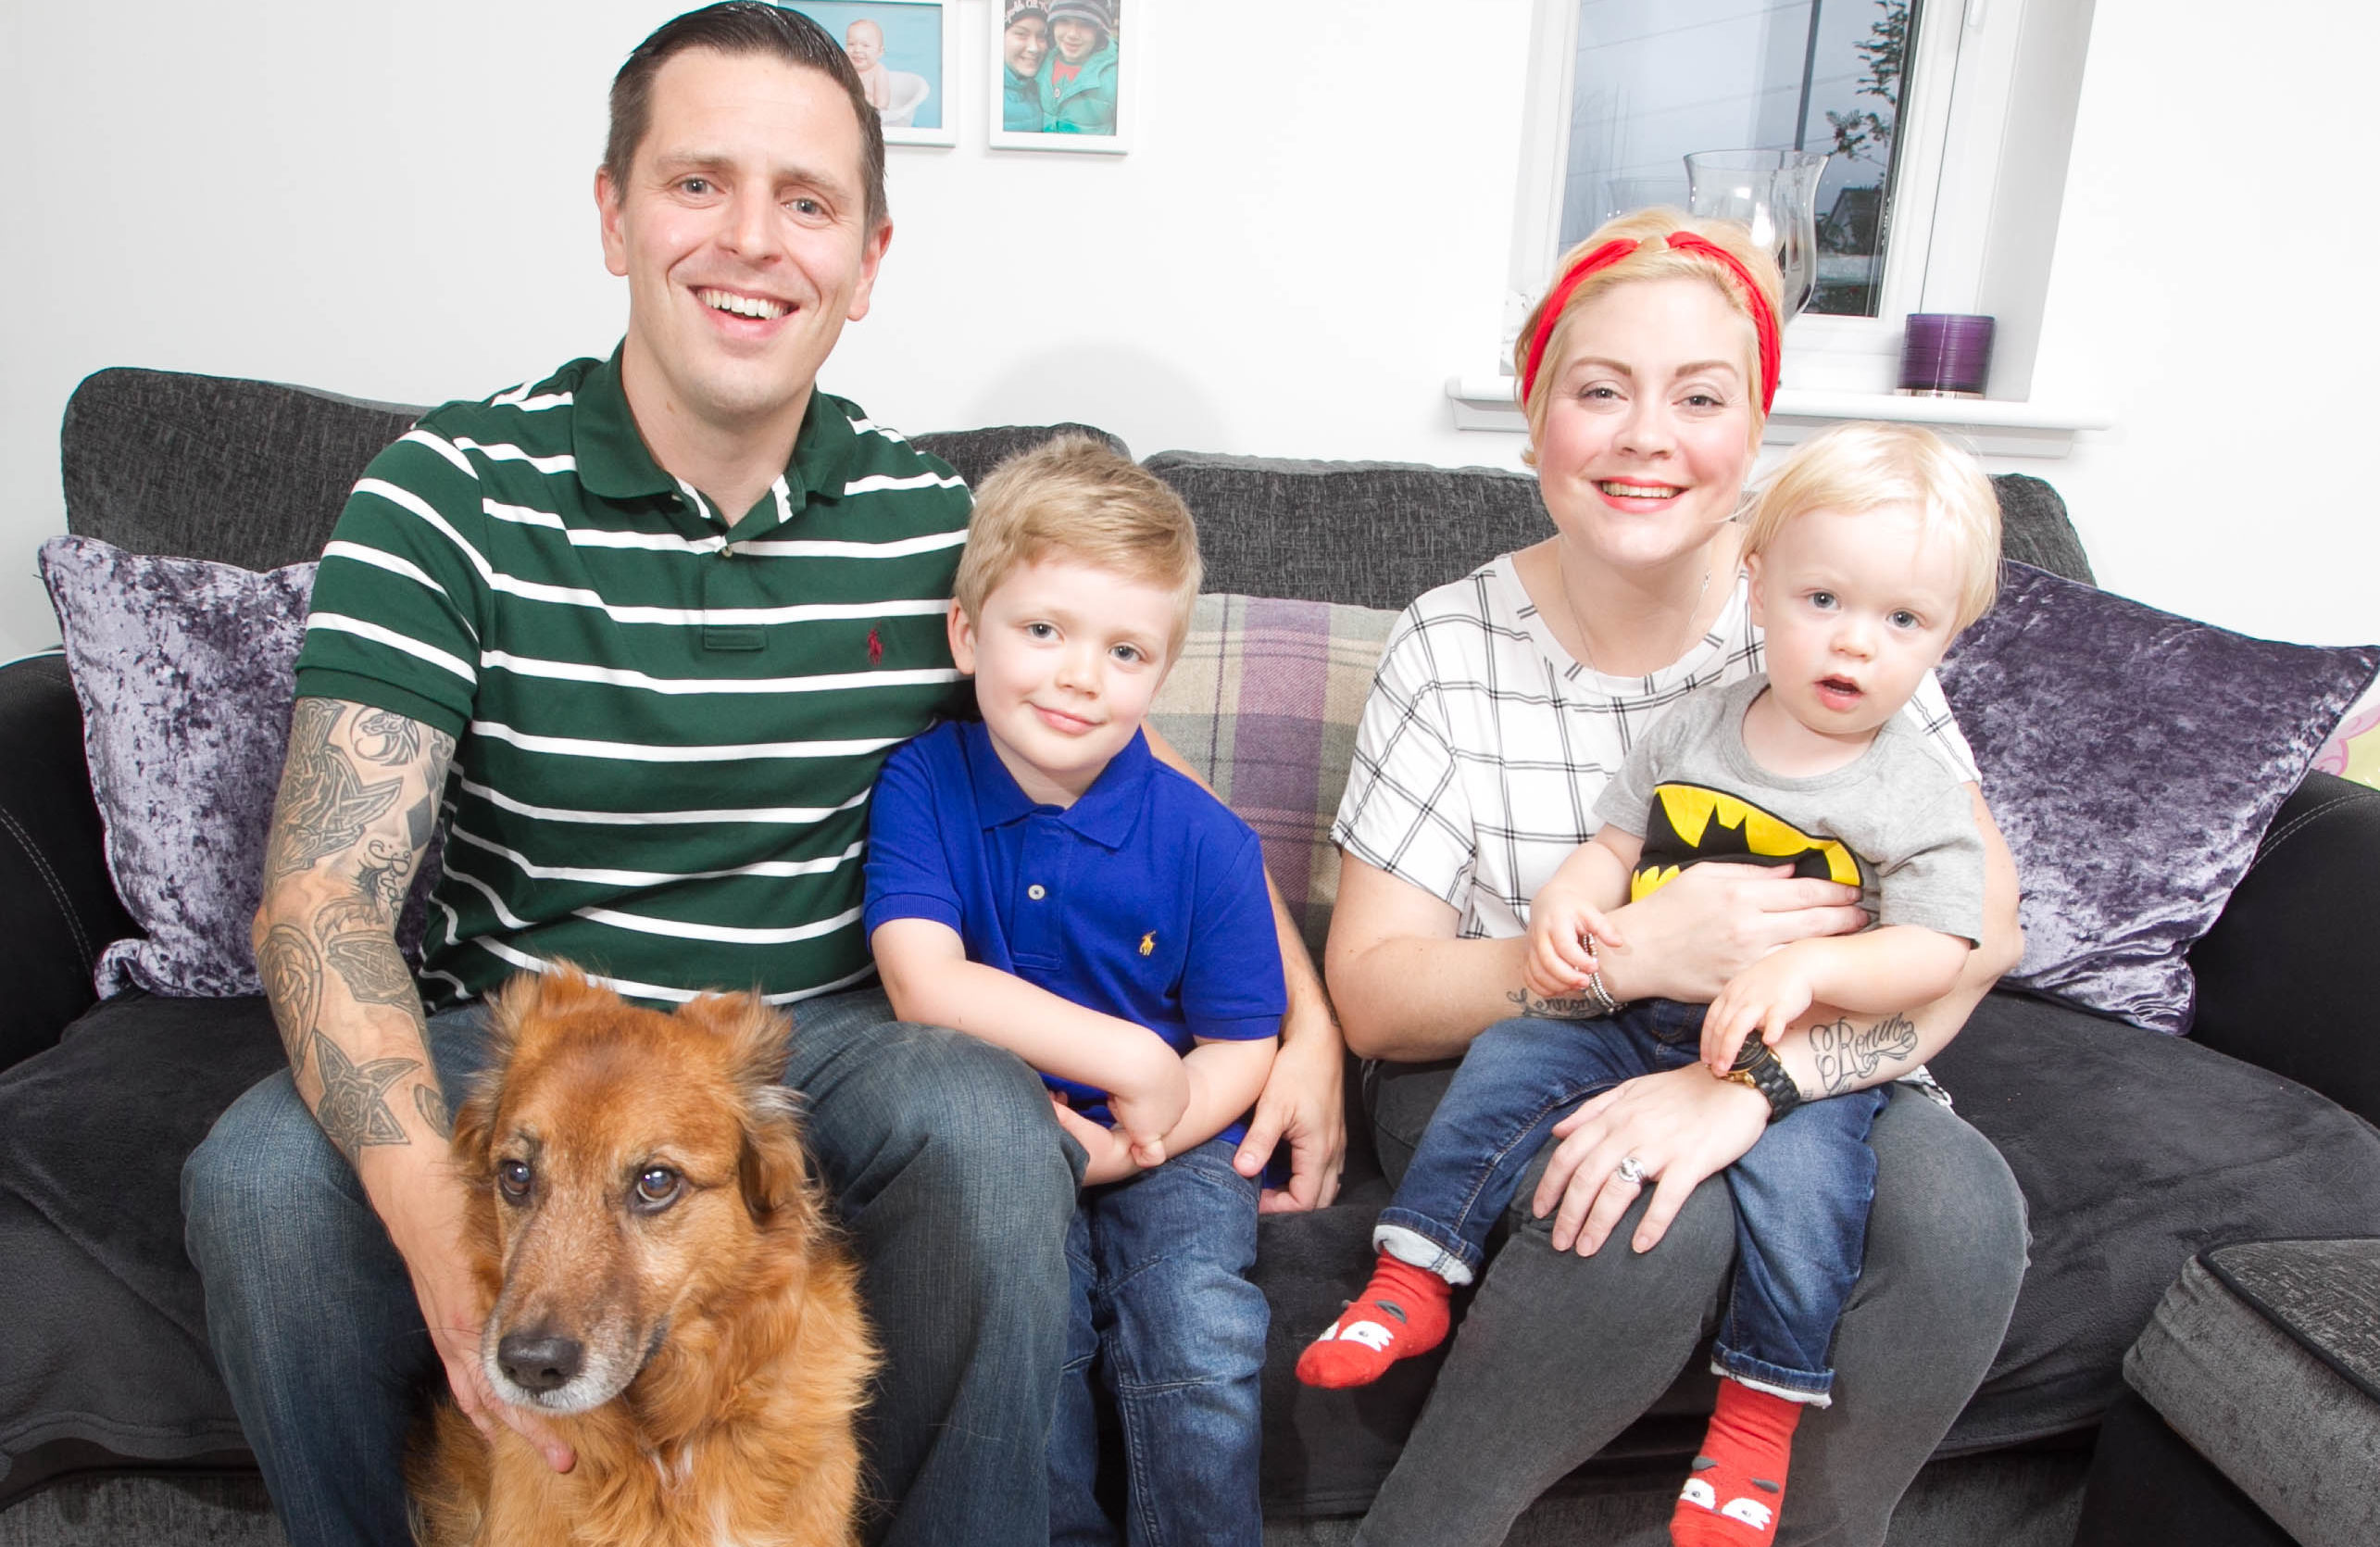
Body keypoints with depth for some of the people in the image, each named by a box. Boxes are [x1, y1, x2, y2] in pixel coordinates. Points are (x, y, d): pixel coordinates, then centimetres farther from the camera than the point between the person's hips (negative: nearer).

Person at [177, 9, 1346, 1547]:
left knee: (995, 1131, -30)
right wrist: (452, 1239, -32)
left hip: (826, 1033, 1)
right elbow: (323, 897, -16)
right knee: (263, 1182, -27)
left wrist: (1306, 1017, -3)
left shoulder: (936, 522, -2)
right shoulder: (453, 489, -9)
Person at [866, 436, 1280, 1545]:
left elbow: (1240, 1049, -1)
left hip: (1164, 1152, 0)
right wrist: (1127, 1058, -21)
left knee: (1203, 1347, -22)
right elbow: (925, 985, -17)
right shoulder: (923, 786, -7)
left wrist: (1129, 1145, -18)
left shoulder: (1203, 840, -7)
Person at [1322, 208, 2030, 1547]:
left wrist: (1752, 1076, -31)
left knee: (1959, 1208, -27)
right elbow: (1372, 995, -12)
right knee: (1660, 1220, -32)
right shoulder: (1452, 649, -9)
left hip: (1788, 1077, 2)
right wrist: (1634, 950, -27)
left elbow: (1981, 918, -14)